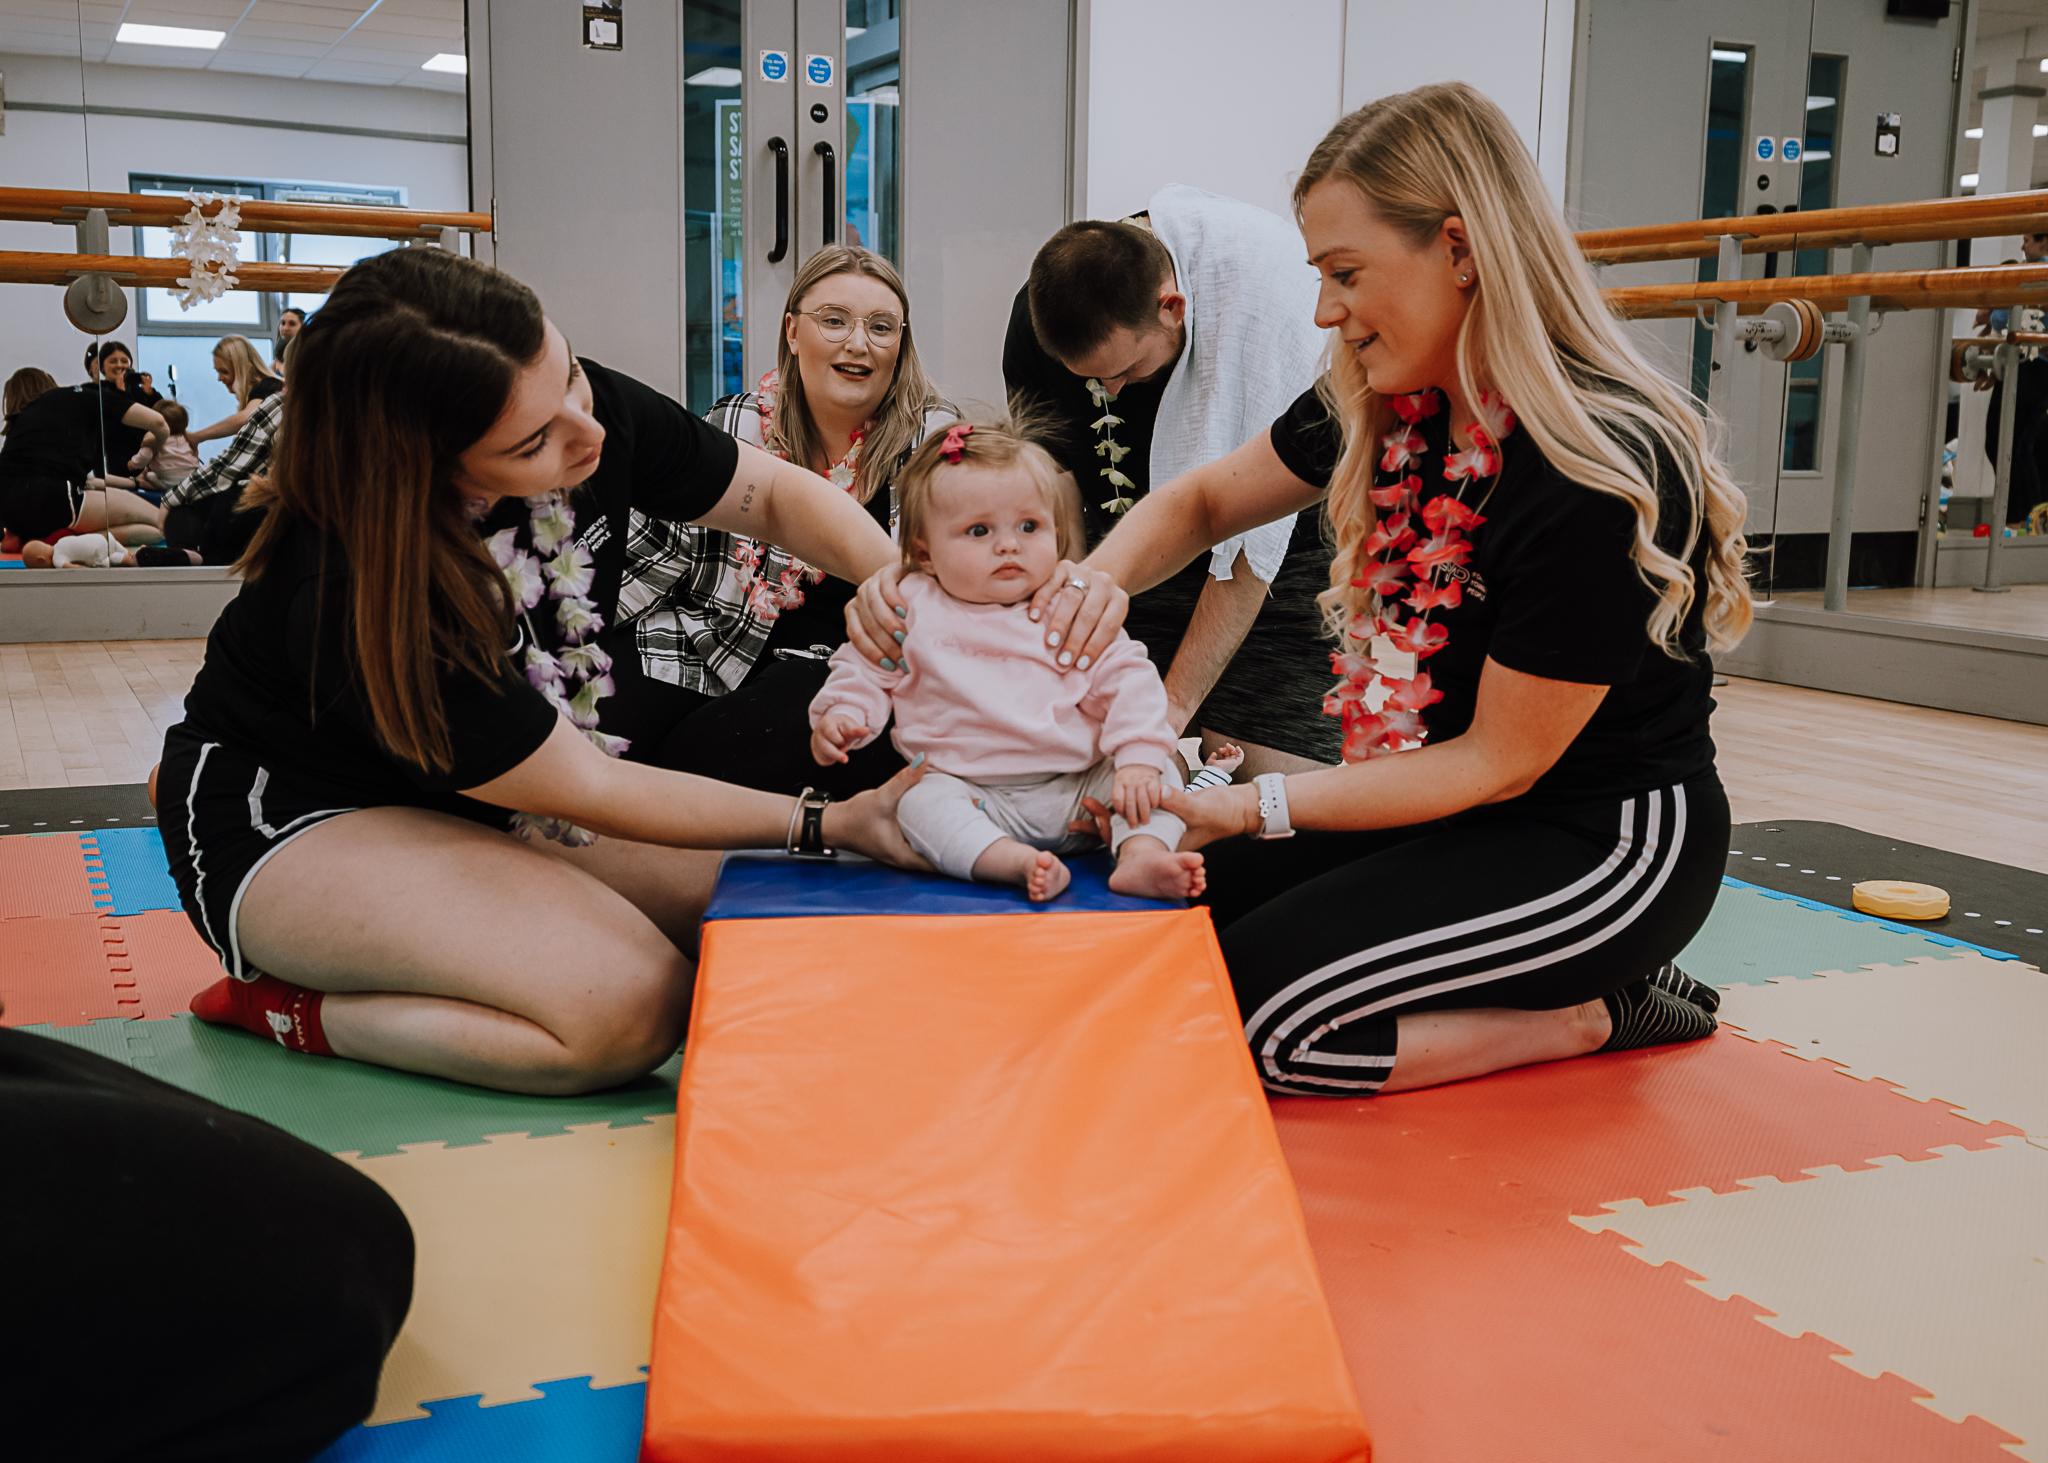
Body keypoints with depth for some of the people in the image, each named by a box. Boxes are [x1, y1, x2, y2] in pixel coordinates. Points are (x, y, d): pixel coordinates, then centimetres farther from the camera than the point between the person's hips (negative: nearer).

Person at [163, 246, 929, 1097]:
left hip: (474, 799, 8)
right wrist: (829, 822, -23)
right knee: (633, 1002, -30)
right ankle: (294, 1013, -10)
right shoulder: (352, 602, -34)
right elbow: (587, 790, -23)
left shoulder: (587, 410, -18)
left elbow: (778, 494, -3)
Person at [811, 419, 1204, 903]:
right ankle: (1019, 864, -46)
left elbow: (1127, 680, 2)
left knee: (1160, 771, -16)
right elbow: (866, 671, 13)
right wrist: (839, 715, -8)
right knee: (921, 805, -30)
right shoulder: (912, 610, 4)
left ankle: (1142, 855, -36)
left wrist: (1139, 757, -13)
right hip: (972, 796, -1)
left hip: (1079, 790, 2)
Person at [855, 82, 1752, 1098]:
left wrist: (1251, 808, -19)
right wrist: (1100, 578, -11)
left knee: (1251, 1012, -21)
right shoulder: (1381, 410, -3)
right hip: (1457, 804, 8)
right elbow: (1203, 500, 11)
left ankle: (1584, 1017, -1)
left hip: (1606, 841, -8)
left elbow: (1499, 763, -19)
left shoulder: (1598, 480, -27)